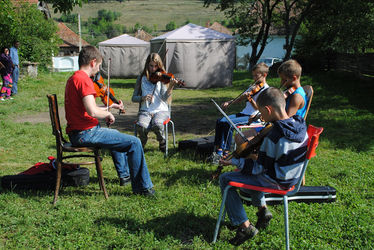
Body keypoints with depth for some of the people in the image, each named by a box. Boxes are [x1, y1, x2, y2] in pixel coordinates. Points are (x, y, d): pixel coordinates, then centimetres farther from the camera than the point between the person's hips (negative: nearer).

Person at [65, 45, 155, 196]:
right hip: (86, 133, -11)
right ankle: (143, 187, -1)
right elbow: (92, 111, -29)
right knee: (134, 143, -10)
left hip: (75, 133, 11)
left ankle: (124, 174, 46)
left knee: (115, 134, 35)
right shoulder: (84, 80, -18)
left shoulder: (73, 79, 15)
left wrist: (110, 106, 24)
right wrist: (108, 114, -10)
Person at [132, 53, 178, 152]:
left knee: (157, 125, -36)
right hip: (145, 111, 1)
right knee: (141, 126, -32)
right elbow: (134, 98, 8)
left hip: (161, 110, -1)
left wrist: (171, 86, -26)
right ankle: (142, 143, 4)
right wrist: (142, 97, -13)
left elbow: (164, 97, -8)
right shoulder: (142, 78, 9)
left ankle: (162, 143, -2)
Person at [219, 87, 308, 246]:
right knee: (250, 171, 31)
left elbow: (260, 168, -20)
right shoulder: (300, 125, -4)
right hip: (293, 178, 9)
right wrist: (259, 157, 11)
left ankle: (245, 226, 0)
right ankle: (262, 209, 28)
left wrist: (234, 162, -10)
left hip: (276, 182, -9)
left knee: (225, 180, -2)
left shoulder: (274, 137, -29)